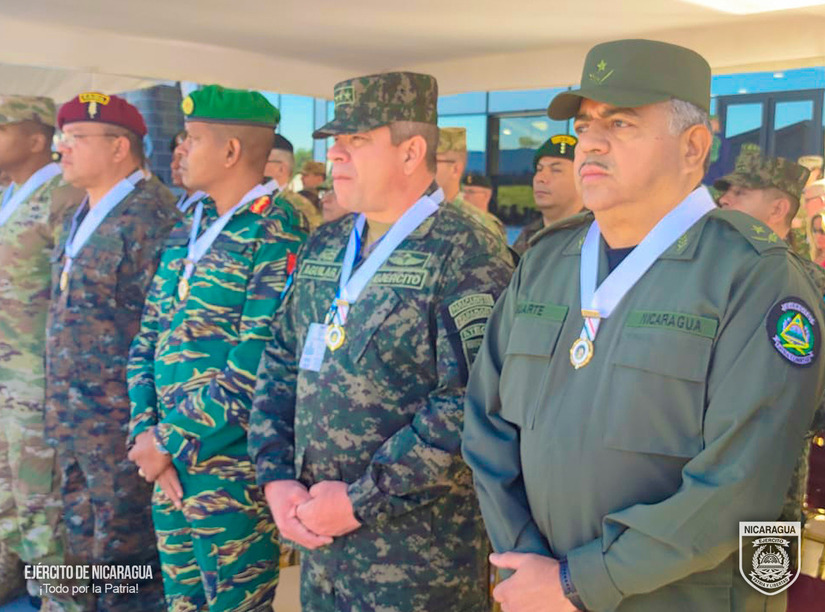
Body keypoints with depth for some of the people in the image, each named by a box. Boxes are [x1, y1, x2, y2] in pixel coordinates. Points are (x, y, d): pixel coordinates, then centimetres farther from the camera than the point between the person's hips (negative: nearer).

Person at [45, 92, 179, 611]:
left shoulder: (150, 214, -15)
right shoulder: (79, 220, 14)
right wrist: (60, 411, 19)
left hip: (121, 424, -9)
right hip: (74, 422, 9)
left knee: (121, 557, 2)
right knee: (86, 550, 19)